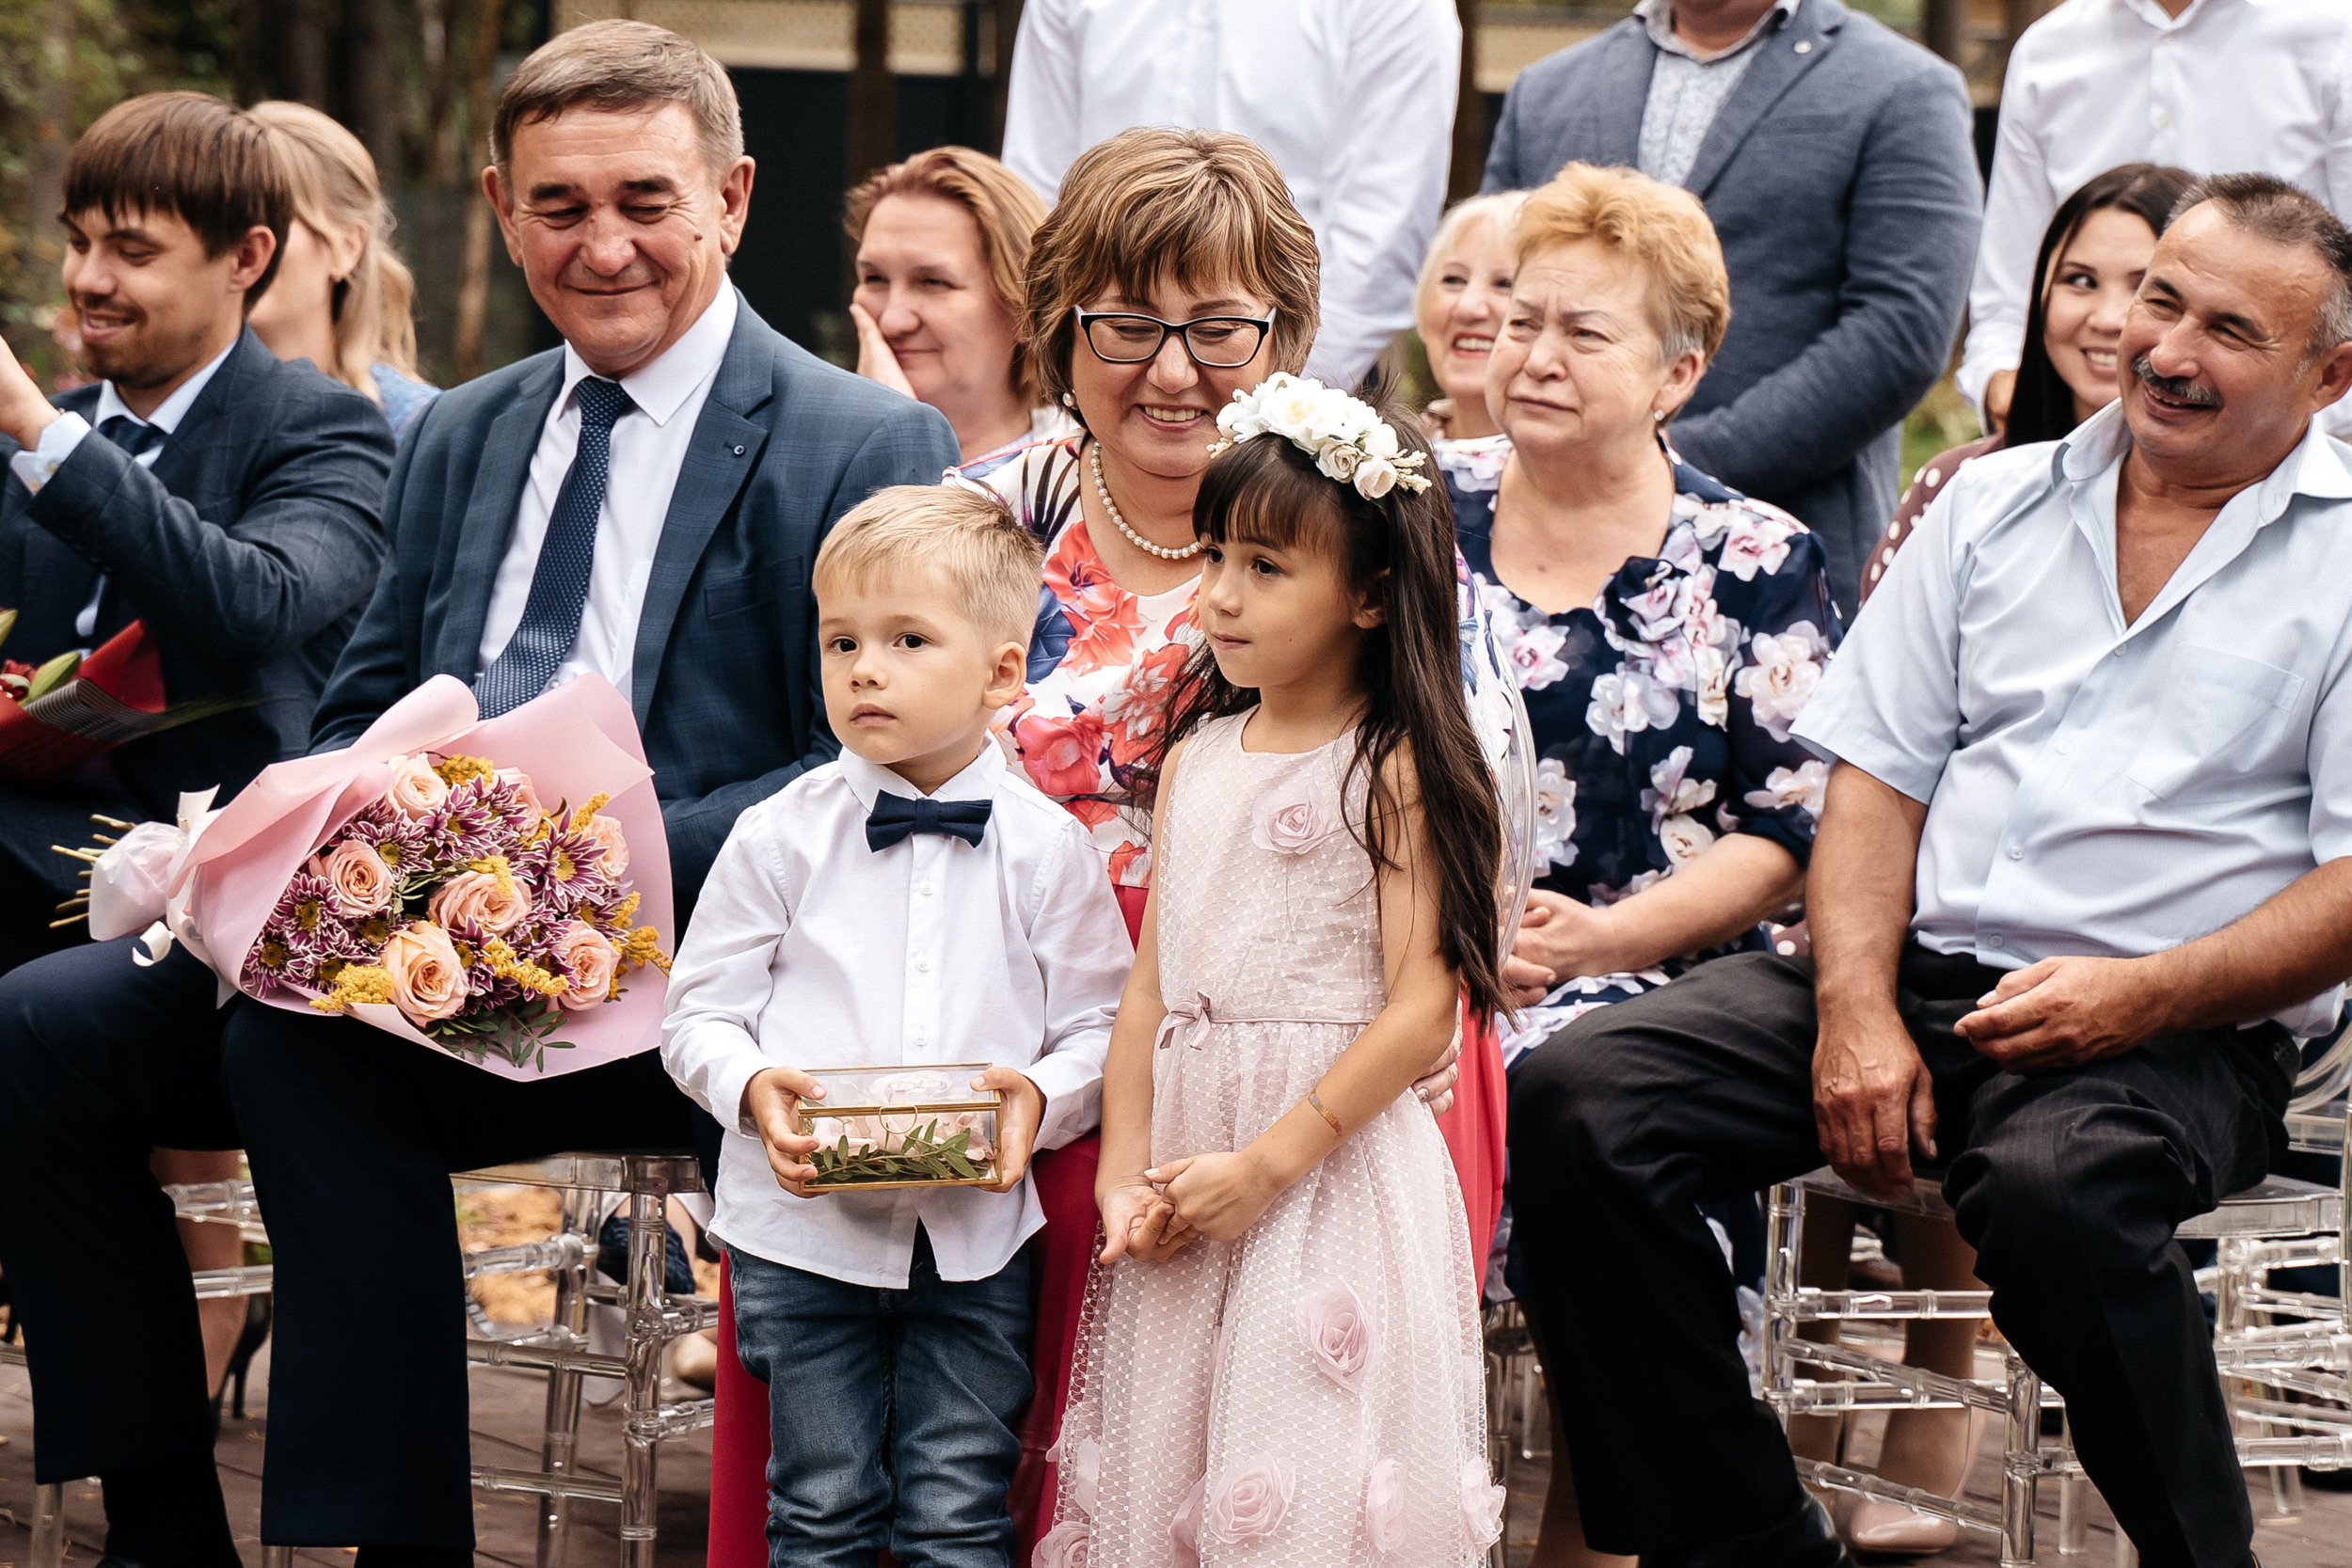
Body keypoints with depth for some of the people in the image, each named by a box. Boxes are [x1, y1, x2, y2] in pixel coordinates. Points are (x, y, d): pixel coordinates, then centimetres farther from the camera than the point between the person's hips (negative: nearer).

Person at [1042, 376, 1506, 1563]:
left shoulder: (1395, 772, -7)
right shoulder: (1193, 761, 12)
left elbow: (1423, 1008, -13)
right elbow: (1150, 987, 12)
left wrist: (1270, 1163, -16)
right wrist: (1124, 1176, 1)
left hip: (1335, 1169, -6)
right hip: (1188, 1160, 6)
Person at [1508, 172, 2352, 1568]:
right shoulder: (1994, 505, 18)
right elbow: (1875, 778, 12)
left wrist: (2143, 995, -18)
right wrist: (1856, 1011, -5)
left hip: (2178, 1034, -5)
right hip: (1917, 977, 5)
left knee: (2049, 1190, -39)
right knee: (1573, 1102, -17)